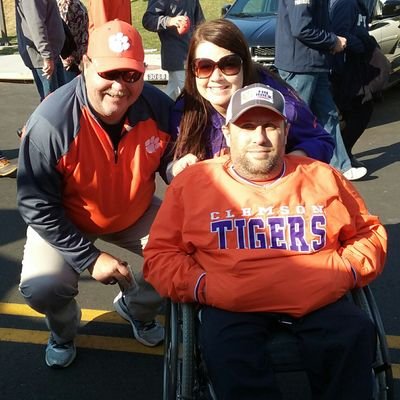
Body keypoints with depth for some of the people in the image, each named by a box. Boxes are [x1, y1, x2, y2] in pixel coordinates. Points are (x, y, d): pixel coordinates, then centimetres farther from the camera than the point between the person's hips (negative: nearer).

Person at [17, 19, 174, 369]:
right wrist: (89, 258, -24)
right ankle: (63, 331, 17)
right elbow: (37, 207, -23)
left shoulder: (160, 108, -21)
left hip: (136, 214, 3)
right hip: (64, 221, -3)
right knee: (41, 288, -24)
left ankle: (137, 307, 23)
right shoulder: (51, 123, -31)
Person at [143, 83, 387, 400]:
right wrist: (202, 286, -7)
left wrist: (347, 270, 4)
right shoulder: (192, 182, 9)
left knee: (355, 334, -24)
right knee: (226, 351, -31)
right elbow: (160, 255, 9)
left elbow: (369, 232, 24)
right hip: (232, 307, -2)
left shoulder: (323, 178, 15)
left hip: (320, 302, 2)